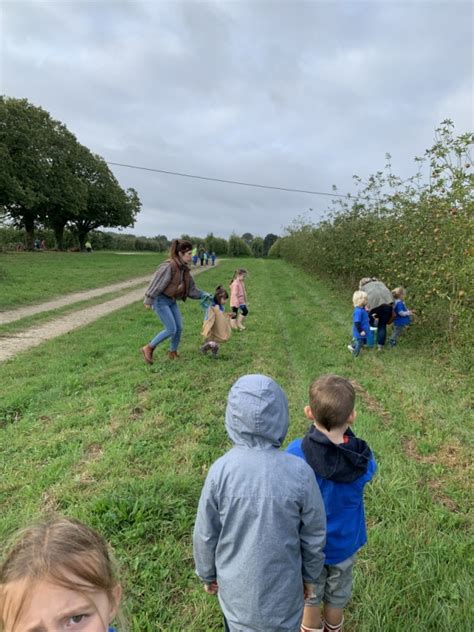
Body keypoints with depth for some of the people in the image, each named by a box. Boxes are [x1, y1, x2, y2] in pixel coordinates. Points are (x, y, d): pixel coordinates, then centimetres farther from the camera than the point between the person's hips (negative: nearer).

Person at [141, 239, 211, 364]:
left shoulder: (184, 268, 3)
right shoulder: (168, 266, -23)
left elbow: (191, 288, 8)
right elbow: (156, 284, -19)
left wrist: (204, 294, -4)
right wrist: (148, 301, -15)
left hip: (172, 301, 8)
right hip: (161, 300, -8)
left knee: (179, 328, 7)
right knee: (171, 329, -9)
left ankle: (173, 353, 26)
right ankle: (148, 348, 6)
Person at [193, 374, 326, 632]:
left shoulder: (220, 470, -24)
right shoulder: (299, 472, -25)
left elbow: (205, 535, -10)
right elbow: (314, 535, -10)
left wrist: (207, 574, 8)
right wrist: (309, 575, 9)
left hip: (235, 584, 1)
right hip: (282, 584, 0)